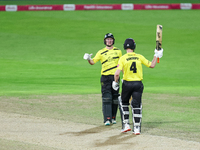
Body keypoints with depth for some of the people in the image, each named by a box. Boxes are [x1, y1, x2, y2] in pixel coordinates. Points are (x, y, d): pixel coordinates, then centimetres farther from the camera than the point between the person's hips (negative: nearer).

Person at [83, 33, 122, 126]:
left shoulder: (118, 51, 10)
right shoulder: (101, 52, 3)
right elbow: (93, 62, -6)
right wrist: (89, 59, -27)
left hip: (115, 76, 2)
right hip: (105, 77, -2)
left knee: (115, 98, 6)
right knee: (106, 98, -11)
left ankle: (113, 117, 19)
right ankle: (107, 119, -15)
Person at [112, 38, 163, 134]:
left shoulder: (123, 58, -7)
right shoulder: (139, 57, 0)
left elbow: (117, 73, -17)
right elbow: (152, 65, 7)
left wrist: (115, 82, 0)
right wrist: (156, 56, 20)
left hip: (127, 84, -2)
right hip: (138, 84, 2)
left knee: (124, 103, 18)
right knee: (136, 106, 5)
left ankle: (126, 124, 11)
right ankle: (137, 128, 2)